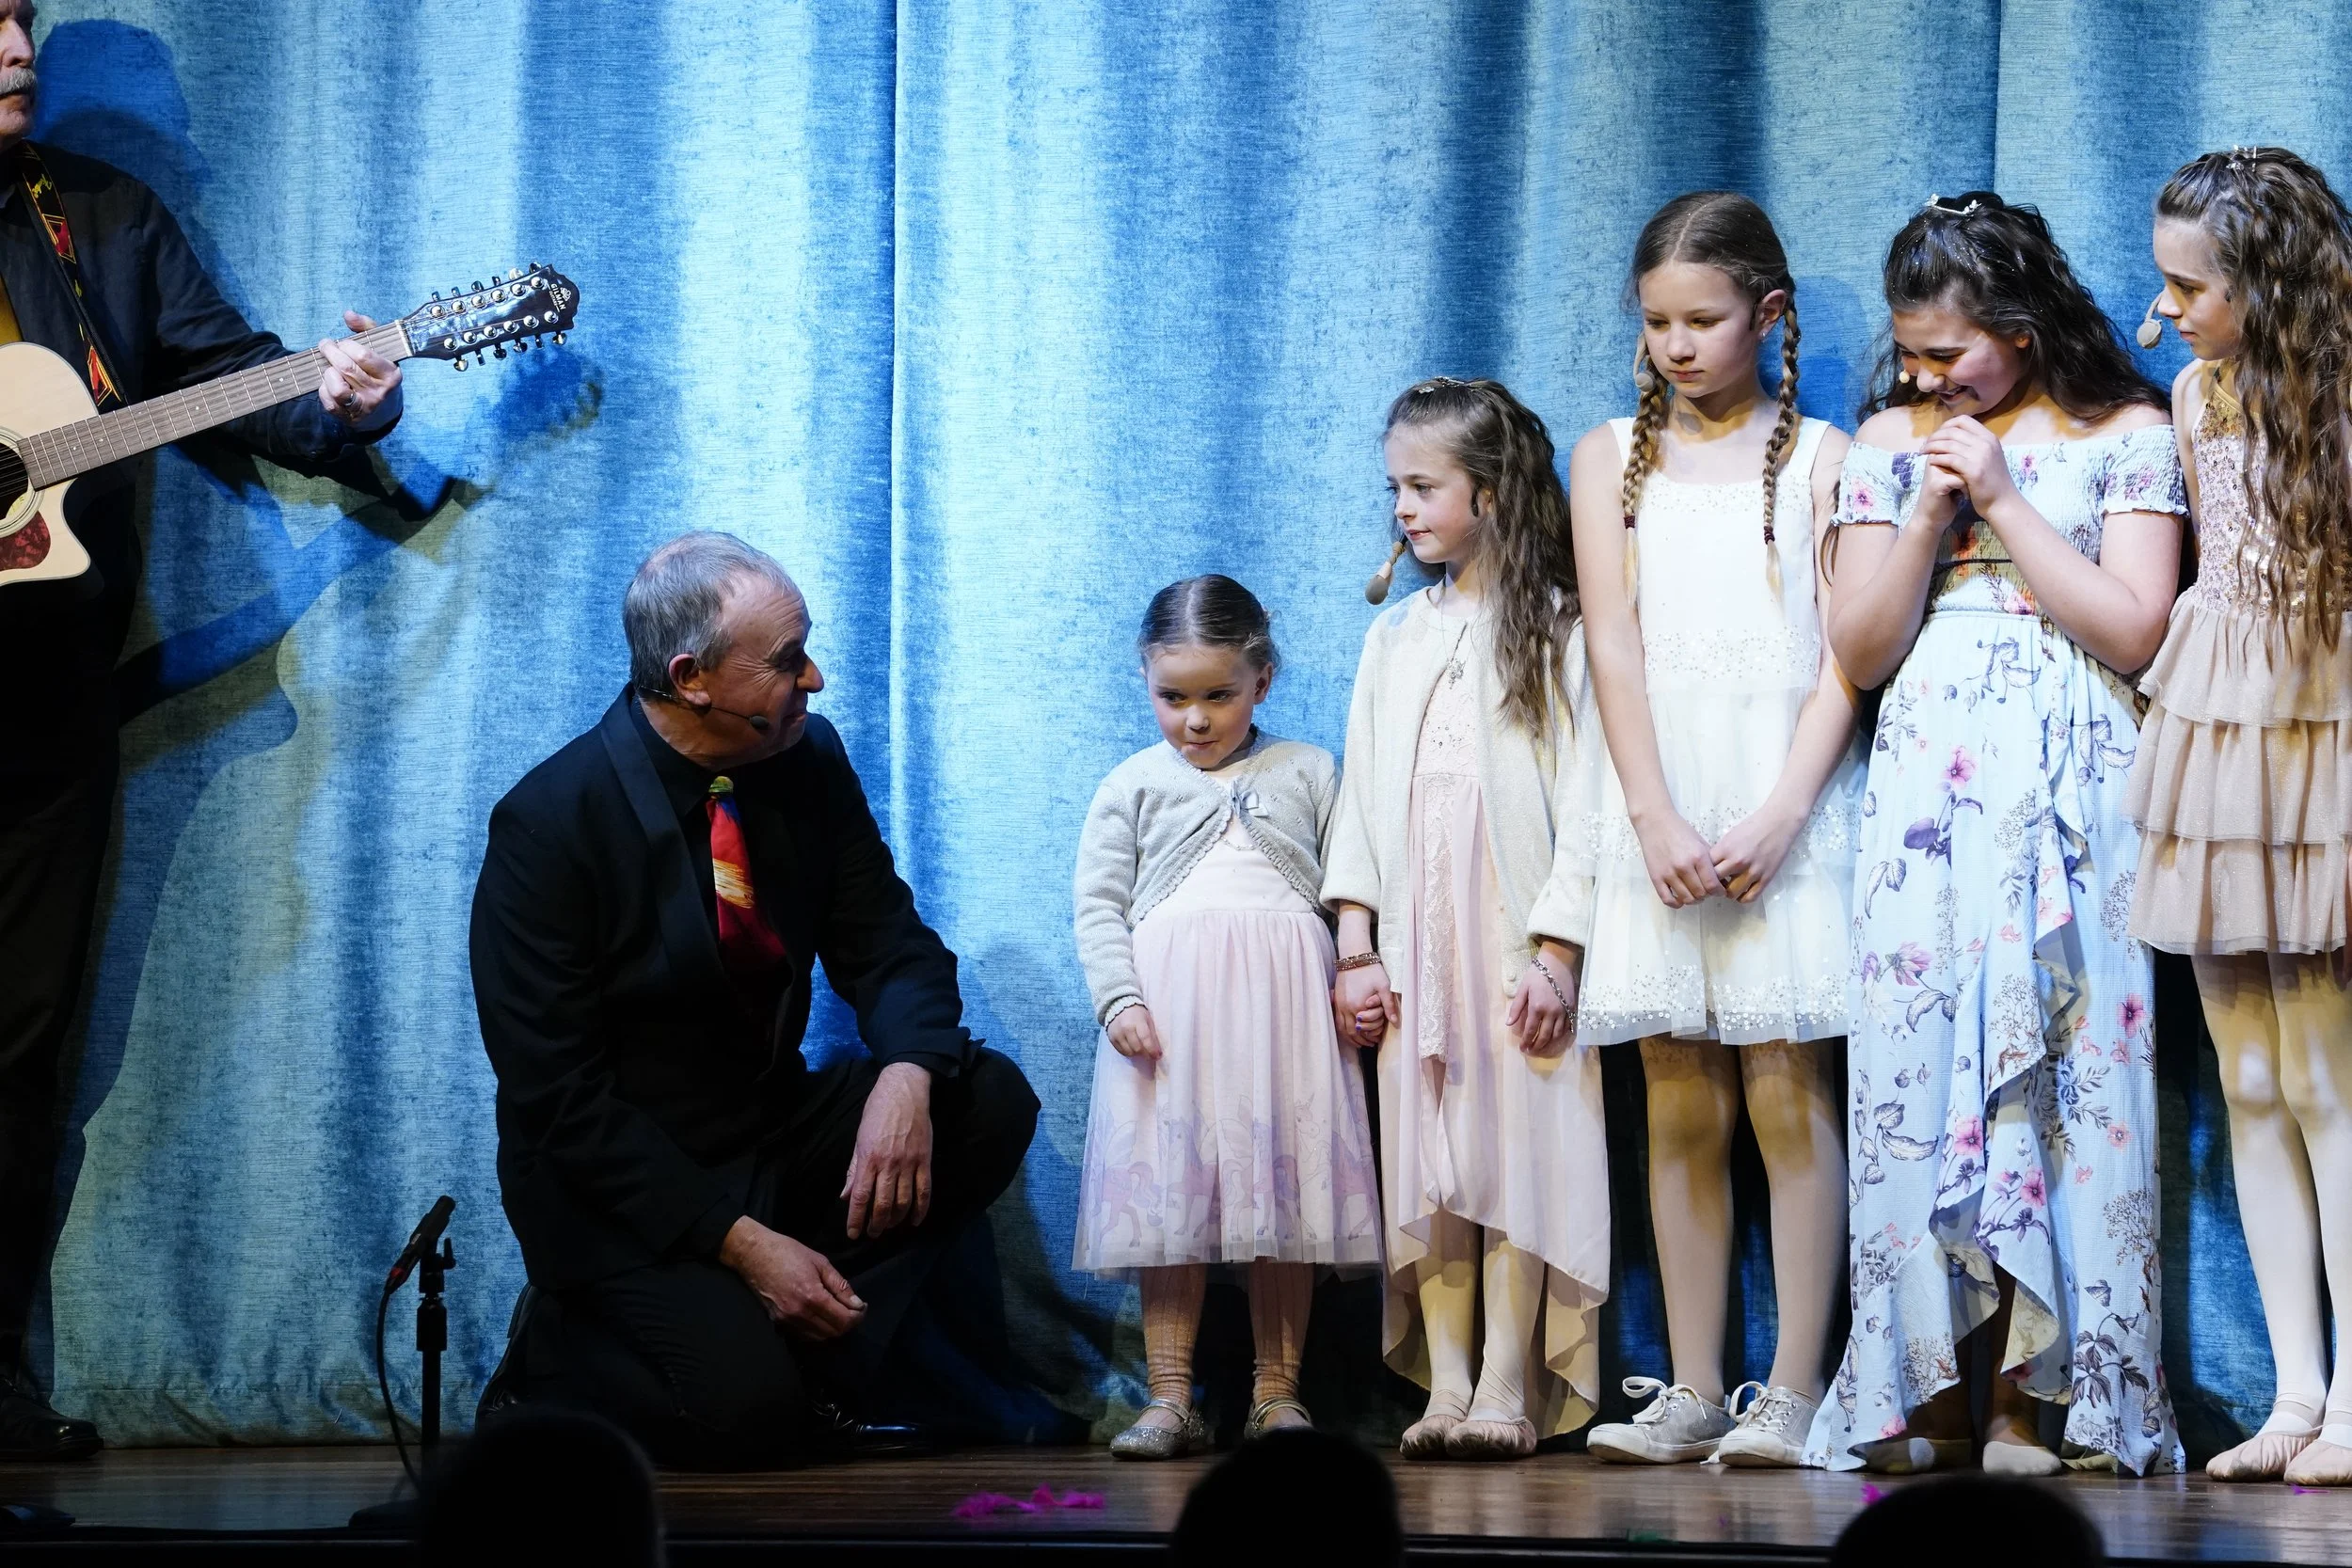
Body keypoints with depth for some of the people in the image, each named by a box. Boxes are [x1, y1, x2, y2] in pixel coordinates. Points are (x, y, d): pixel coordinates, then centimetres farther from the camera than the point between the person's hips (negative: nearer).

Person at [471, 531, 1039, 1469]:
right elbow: (557, 1092, -19)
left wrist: (906, 1075, -26)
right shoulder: (549, 823, -19)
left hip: (777, 1129, 6)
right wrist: (740, 1242, -25)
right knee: (743, 1410, -28)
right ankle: (555, 1359, 3)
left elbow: (887, 946, 0)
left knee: (990, 1102, -15)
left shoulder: (809, 762, -3)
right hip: (618, 1180, -6)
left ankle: (811, 1363, -7)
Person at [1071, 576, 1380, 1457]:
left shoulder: (1307, 774, 12)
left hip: (1284, 1001, 0)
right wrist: (1120, 999, -7)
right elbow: (1099, 904, 6)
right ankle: (1170, 1397, 1)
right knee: (1168, 1191, -2)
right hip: (1168, 1003, 0)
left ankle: (1276, 1393, 8)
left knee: (1283, 1188, 1)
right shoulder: (1133, 787, 10)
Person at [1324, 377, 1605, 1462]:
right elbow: (1362, 791, 13)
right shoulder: (1395, 637, 15)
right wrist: (1355, 946, 5)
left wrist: (1557, 949, -13)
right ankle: (1444, 1387, 2)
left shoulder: (1555, 628, -1)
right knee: (1427, 1165, 2)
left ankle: (1508, 1390, -6)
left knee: (1514, 1150, -7)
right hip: (1415, 936, 5)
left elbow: (1583, 797, -6)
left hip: (1517, 938, -5)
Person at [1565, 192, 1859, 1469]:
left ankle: (1792, 1390, -5)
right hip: (1659, 811, 3)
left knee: (1788, 1092, -7)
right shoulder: (1611, 458, 11)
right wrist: (1657, 819, -9)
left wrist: (1779, 815, -14)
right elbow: (1614, 646, 2)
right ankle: (1692, 1394, 6)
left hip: (1786, 803, -3)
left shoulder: (1819, 458, 4)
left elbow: (1843, 658, -2)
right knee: (1682, 1106, 3)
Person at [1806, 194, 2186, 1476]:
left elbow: (2132, 629, -5)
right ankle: (1928, 1390, -3)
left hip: (2066, 793, -3)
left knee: (2056, 1069, -8)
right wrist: (1930, 511, -4)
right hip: (1926, 787, 3)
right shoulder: (1888, 444, 13)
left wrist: (2001, 500, -6)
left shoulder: (2125, 436, 4)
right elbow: (1860, 650, 9)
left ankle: (2038, 1393, -7)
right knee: (1916, 1067, -5)